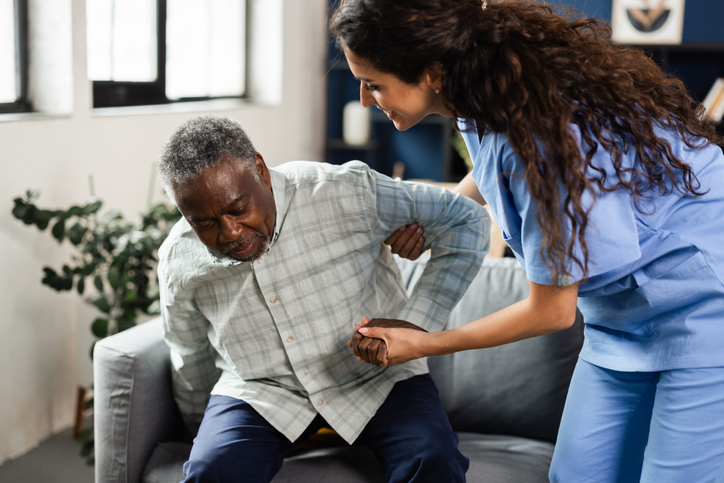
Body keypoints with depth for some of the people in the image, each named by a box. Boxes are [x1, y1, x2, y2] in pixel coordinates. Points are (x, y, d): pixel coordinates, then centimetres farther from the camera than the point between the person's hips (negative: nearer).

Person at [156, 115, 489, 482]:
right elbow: (191, 367, 9)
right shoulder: (177, 264, -10)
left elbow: (465, 221, -12)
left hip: (376, 376, -1)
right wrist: (207, 431, 23)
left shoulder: (347, 193, -20)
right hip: (260, 393, 1)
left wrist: (414, 323, -19)